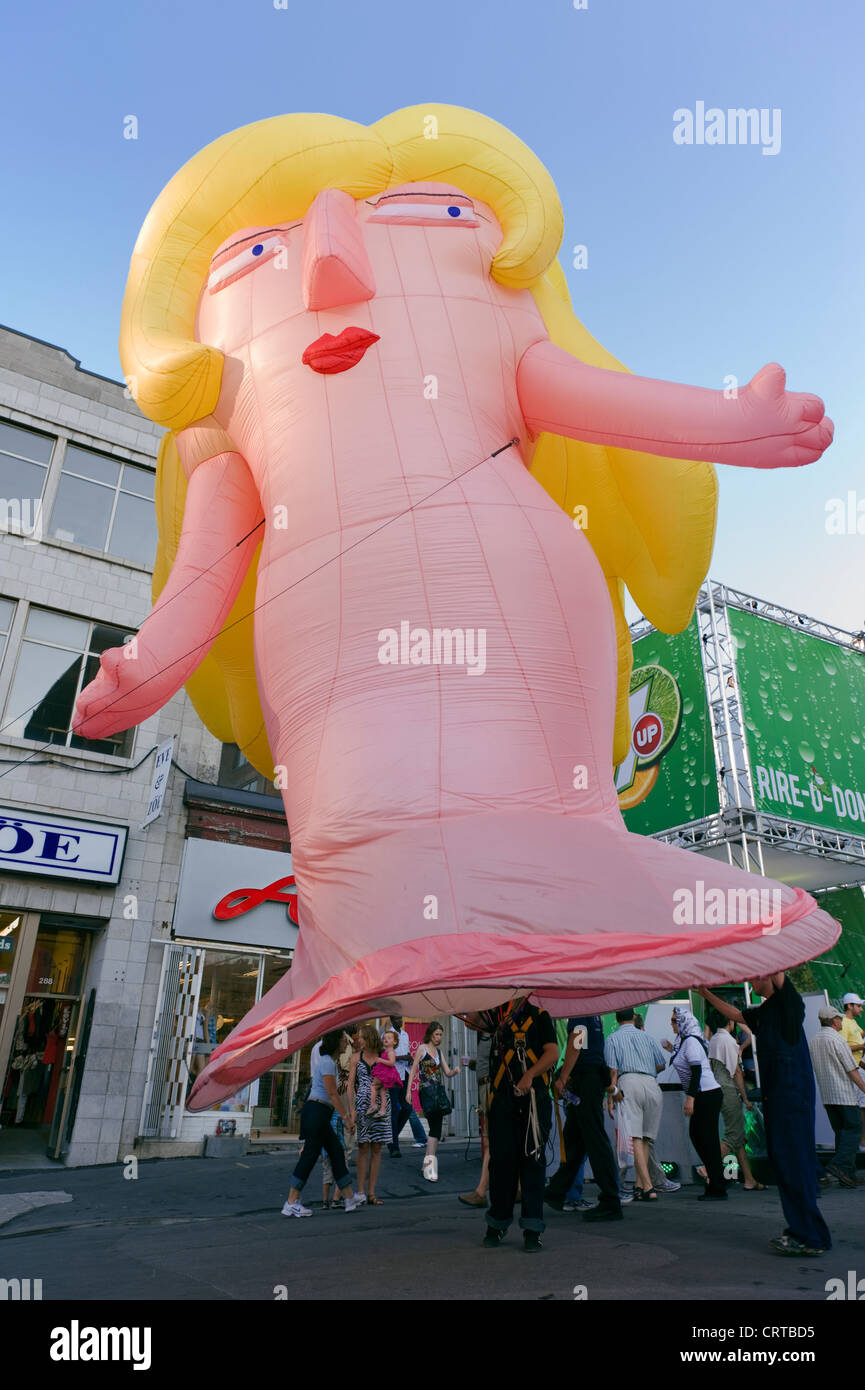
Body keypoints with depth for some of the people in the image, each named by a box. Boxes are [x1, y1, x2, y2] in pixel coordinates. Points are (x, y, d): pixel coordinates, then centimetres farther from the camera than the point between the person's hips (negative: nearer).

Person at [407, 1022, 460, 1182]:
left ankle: (427, 1164, 14)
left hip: (438, 1091, 7)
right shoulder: (422, 1048, -2)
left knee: (436, 1128, 5)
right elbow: (413, 1070, -4)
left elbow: (447, 1072, 16)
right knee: (435, 1128, -18)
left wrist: (455, 1070, -7)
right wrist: (409, 1091, -10)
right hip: (427, 1091, -7)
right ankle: (430, 1163, -16)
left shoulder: (439, 1051, 16)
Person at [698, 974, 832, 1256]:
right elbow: (735, 1014, 31)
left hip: (793, 1094, -9)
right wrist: (707, 994, 34)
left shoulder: (788, 1003, -10)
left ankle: (811, 1237, -1)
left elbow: (777, 973, -26)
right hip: (776, 1095, 9)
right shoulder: (764, 1011, 16)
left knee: (794, 1162, -8)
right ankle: (800, 1229, 21)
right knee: (782, 1161, 12)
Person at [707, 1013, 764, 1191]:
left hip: (717, 1089, 9)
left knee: (739, 1136, 12)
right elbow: (736, 1071, -13)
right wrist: (745, 1098, -8)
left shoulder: (712, 1040, 13)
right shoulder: (728, 1040, -12)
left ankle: (749, 1180, 15)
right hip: (729, 1090, -9)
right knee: (733, 1135, -7)